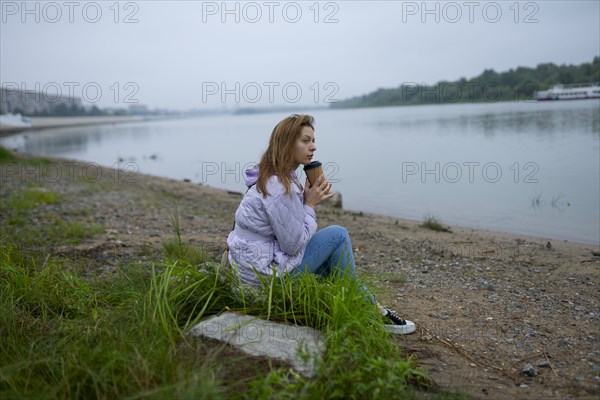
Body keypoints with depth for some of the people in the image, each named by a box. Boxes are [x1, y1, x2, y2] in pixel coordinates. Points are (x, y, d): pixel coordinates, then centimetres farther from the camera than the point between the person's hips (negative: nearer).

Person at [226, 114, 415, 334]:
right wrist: (310, 204, -11)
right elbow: (294, 245, -21)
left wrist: (310, 198, -2)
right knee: (338, 235, -7)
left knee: (331, 255, 17)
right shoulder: (280, 188, -24)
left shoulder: (271, 178, 7)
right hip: (266, 272, -10)